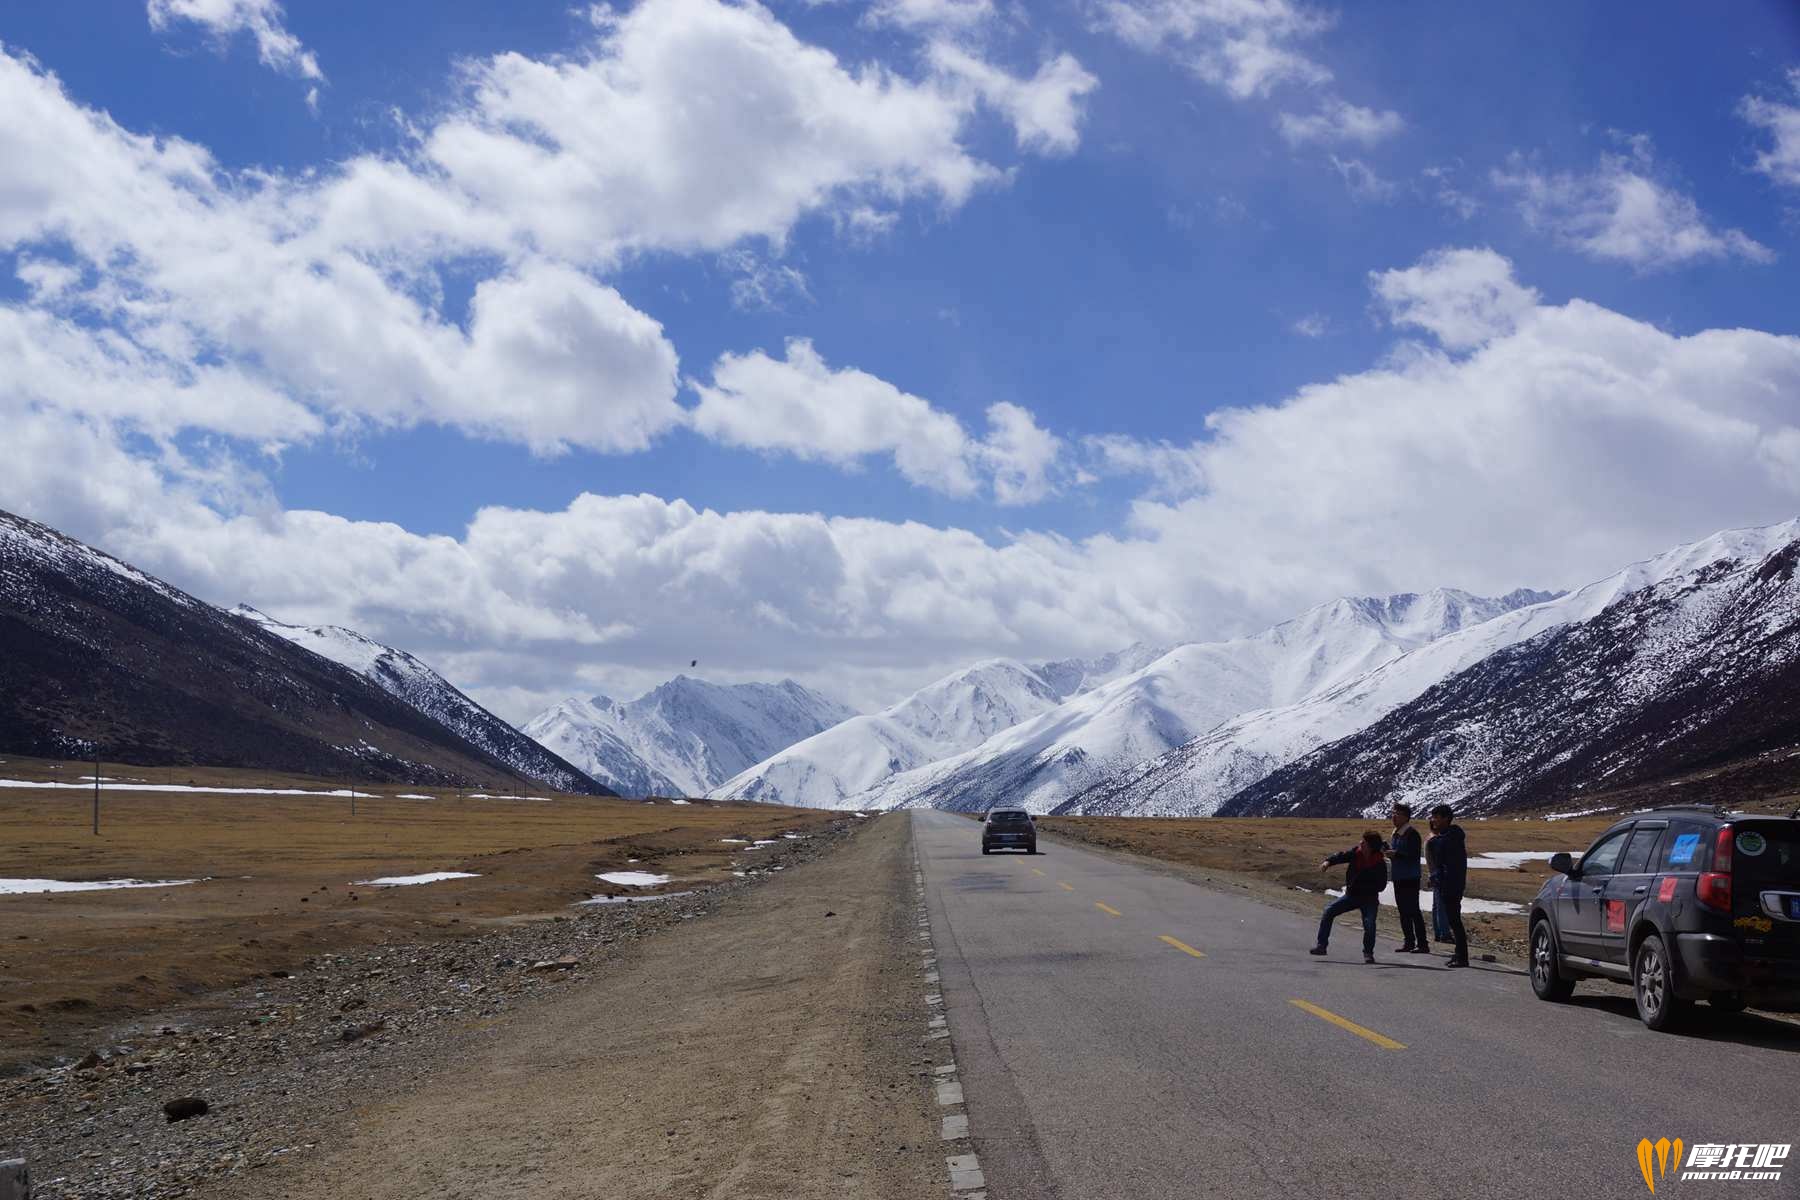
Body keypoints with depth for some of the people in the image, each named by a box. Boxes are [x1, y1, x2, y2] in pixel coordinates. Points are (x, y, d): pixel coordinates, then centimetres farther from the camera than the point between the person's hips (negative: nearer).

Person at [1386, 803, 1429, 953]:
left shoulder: (1412, 834, -14)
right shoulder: (1396, 833, 14)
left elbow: (1414, 856, -21)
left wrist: (1396, 854, -26)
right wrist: (1388, 851, 5)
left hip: (1410, 878, -9)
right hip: (1398, 877, 9)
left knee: (1413, 911, -9)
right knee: (1403, 911, 13)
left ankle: (1422, 944, -7)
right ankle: (1409, 942, 21)